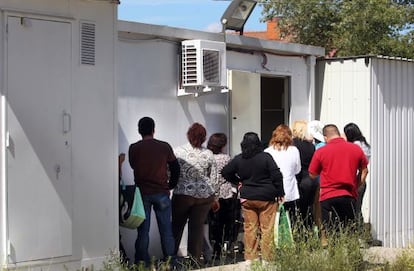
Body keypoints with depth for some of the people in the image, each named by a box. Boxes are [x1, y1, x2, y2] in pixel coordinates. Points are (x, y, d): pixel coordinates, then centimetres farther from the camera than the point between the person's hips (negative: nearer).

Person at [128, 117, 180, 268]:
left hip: (142, 193, 0)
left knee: (143, 231, 5)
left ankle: (142, 263, 5)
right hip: (161, 193, 0)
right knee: (166, 230, 6)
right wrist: (171, 185, 13)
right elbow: (175, 168, 0)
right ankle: (170, 262, 7)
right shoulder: (164, 147, -2)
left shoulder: (134, 148, -3)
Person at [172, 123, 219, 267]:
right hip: (204, 195, 2)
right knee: (198, 227, 7)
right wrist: (214, 198, 14)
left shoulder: (178, 152, -8)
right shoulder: (208, 154, 0)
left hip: (182, 194, -2)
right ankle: (196, 260, 9)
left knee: (177, 226, 11)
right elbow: (214, 178, 5)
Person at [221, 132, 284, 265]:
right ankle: (266, 258, 2)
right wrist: (280, 193, -2)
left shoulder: (238, 159, 1)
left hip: (247, 198, 3)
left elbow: (225, 172, 8)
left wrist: (237, 182, 18)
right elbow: (277, 175, -11)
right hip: (266, 199, -3)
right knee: (267, 228, 1)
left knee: (250, 228, 9)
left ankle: (250, 258, 11)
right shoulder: (266, 157, -9)